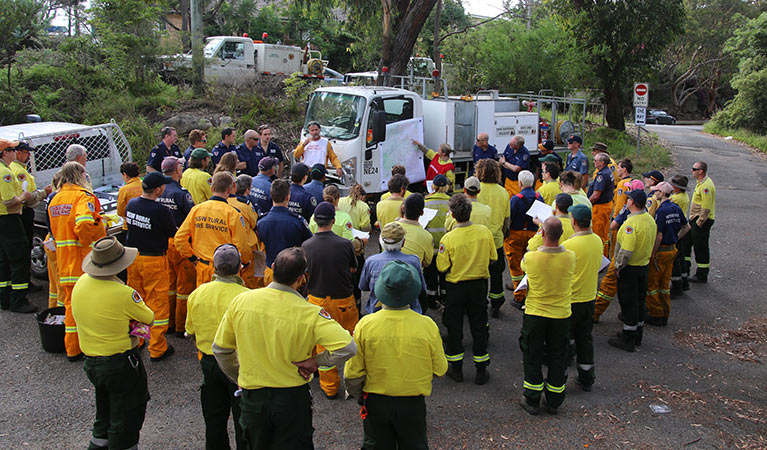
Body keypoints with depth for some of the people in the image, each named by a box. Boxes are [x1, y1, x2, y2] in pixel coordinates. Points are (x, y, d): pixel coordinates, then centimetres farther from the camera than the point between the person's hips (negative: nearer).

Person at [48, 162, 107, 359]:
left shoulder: (54, 200, 15)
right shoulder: (83, 196, -11)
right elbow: (84, 224, -29)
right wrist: (86, 241, -12)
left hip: (65, 260, 7)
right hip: (85, 259, -7)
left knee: (71, 302, 14)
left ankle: (72, 349, 19)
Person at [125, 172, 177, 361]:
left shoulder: (131, 204, -1)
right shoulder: (160, 211, -22)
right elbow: (173, 233, -8)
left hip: (132, 258, 7)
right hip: (153, 261, -7)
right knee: (157, 303, 3)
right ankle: (157, 349, 10)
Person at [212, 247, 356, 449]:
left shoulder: (240, 301, -11)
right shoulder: (310, 314, -21)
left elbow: (221, 349, 0)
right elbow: (348, 347, -27)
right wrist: (316, 361, -11)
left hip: (252, 397, 3)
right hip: (293, 399, -3)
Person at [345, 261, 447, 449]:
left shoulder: (365, 325, -18)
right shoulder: (427, 325, -19)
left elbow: (353, 373, -10)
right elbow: (440, 369, -6)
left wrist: (358, 397, 9)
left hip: (375, 403, 0)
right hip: (413, 405, 0)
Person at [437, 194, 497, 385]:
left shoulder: (448, 239, -20)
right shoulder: (485, 232, -11)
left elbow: (442, 268, -14)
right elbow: (492, 258, 0)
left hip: (456, 287, -2)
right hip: (479, 285, 3)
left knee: (454, 327, 13)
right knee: (479, 326, 14)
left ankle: (456, 369, 22)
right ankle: (481, 371, 21)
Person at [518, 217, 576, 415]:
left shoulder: (531, 258, -20)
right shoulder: (570, 257, -16)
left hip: (535, 315, -2)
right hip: (561, 315, 2)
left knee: (532, 357, 14)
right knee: (557, 358, 17)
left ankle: (532, 401, 23)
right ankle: (554, 401, 29)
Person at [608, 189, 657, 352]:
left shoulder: (631, 223, -26)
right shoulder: (650, 219, 3)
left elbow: (626, 250, -28)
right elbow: (651, 242, 12)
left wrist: (618, 266, -15)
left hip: (630, 268, -9)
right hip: (644, 264, 9)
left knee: (628, 302, 1)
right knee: (639, 301, 18)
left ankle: (628, 339, 9)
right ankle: (637, 335, 30)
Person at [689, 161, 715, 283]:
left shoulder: (706, 186, -22)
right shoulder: (700, 182, 11)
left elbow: (706, 208, -23)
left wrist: (699, 223, -19)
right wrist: (693, 218, 21)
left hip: (702, 221, -10)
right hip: (696, 219, 10)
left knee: (701, 248, -2)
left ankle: (702, 276, 7)